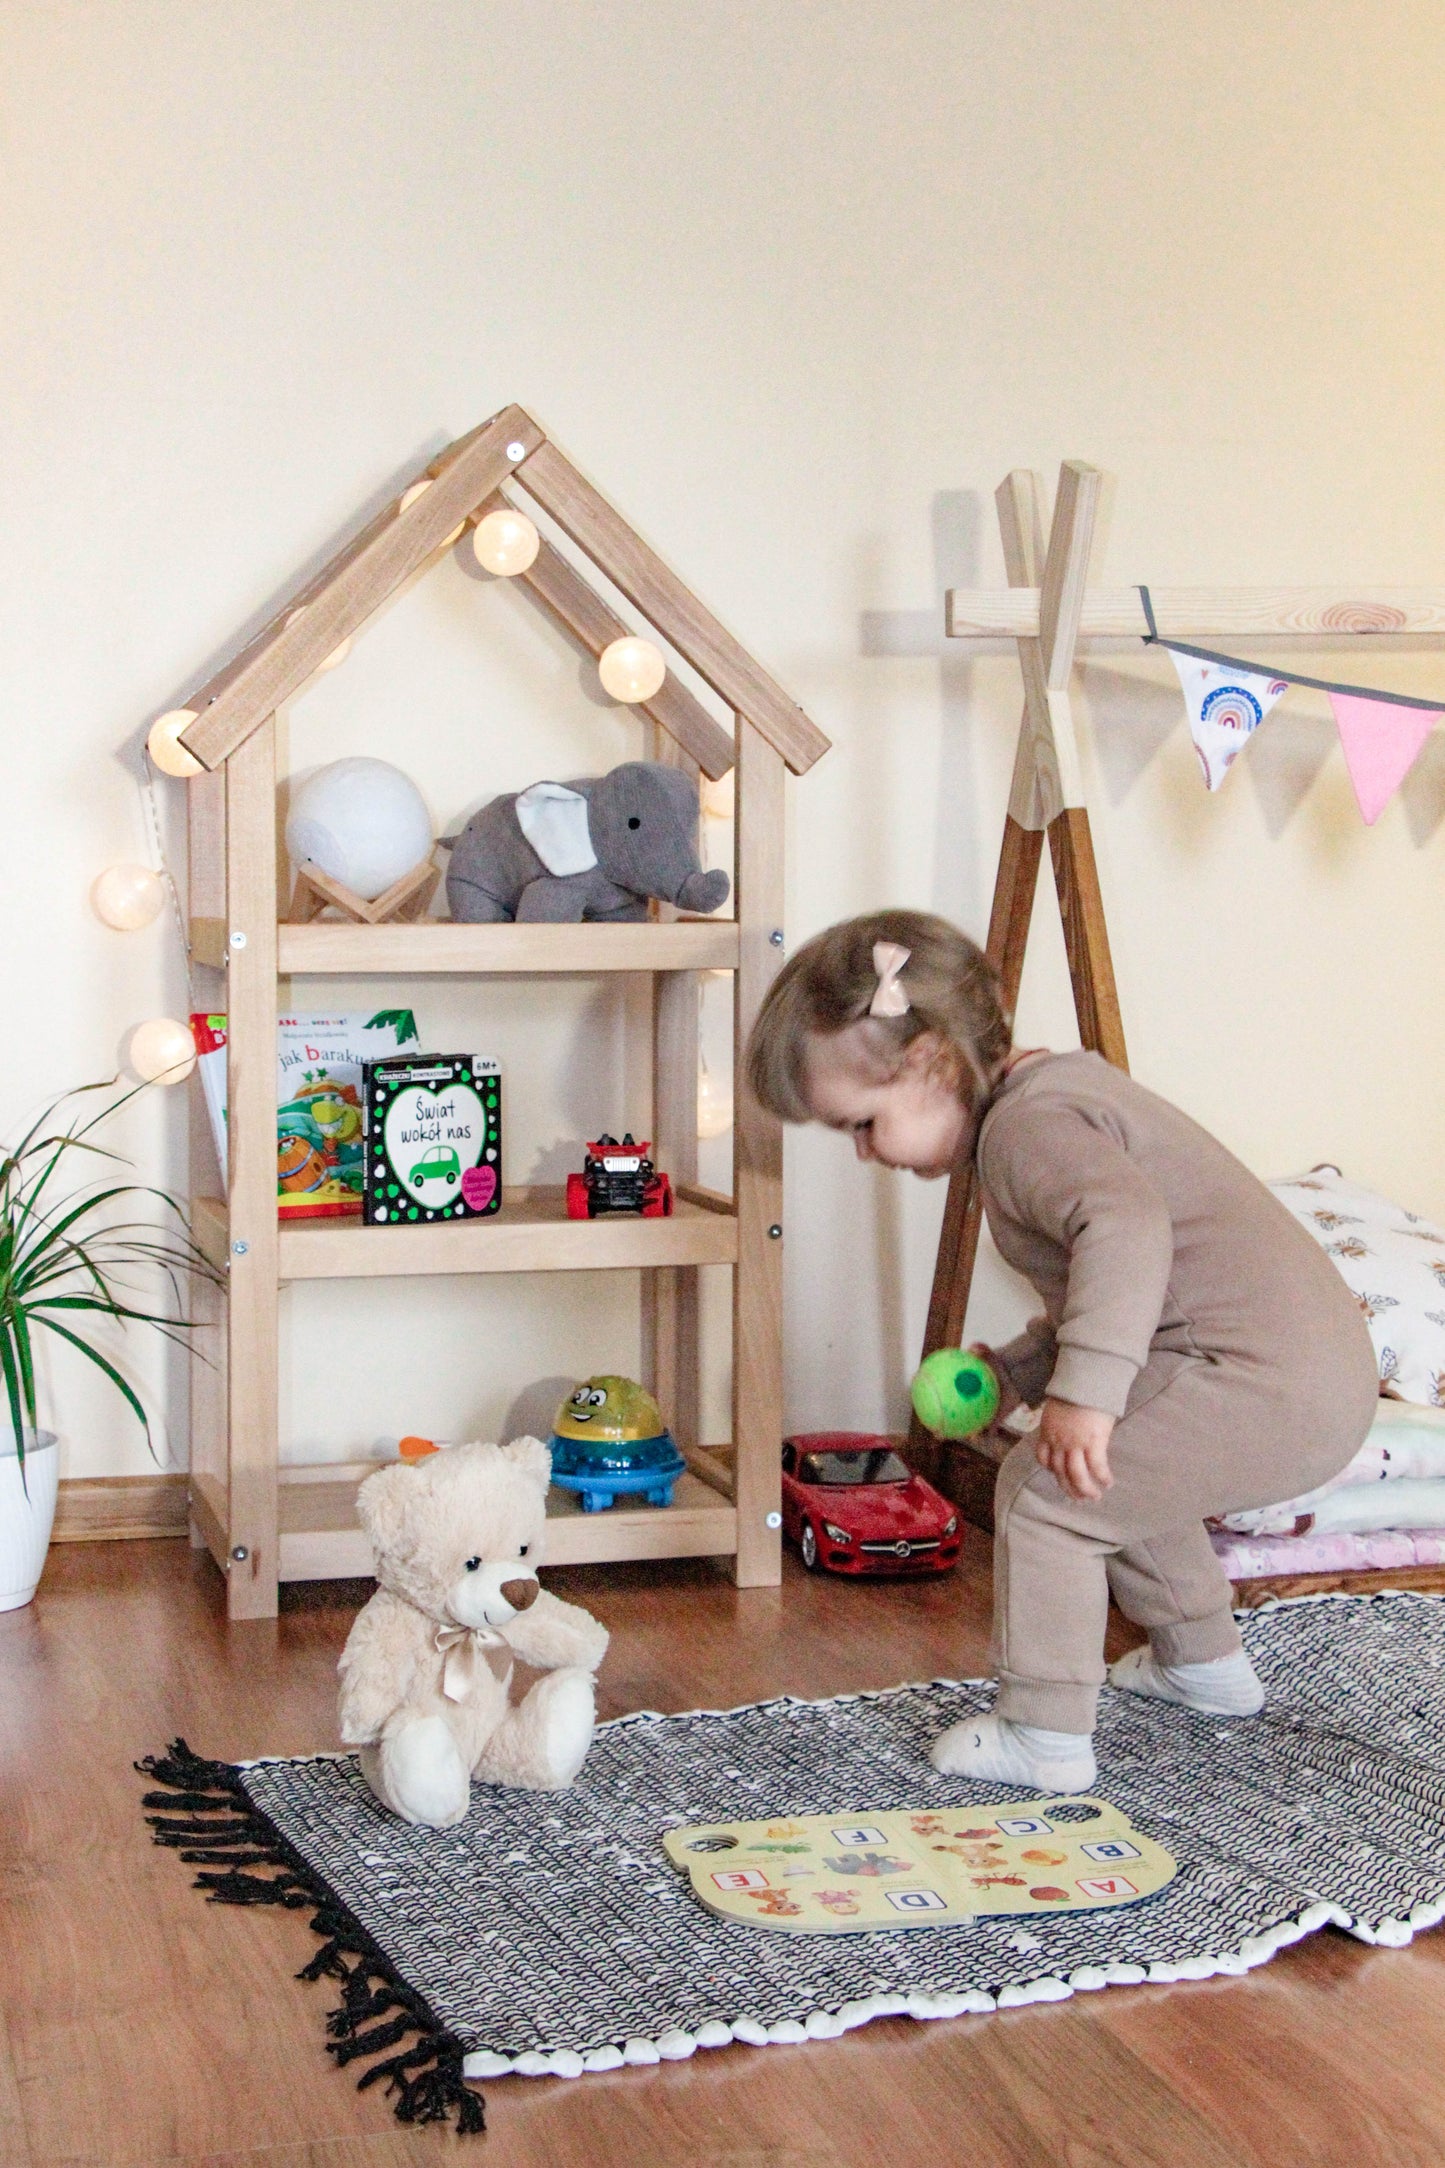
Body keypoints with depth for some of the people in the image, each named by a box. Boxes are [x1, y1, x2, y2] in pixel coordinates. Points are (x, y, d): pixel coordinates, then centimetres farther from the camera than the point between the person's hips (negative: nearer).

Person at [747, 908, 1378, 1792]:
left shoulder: (1029, 1127, -14)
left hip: (1268, 1382, -11)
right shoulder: (1062, 1089, 19)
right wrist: (1015, 1372, 20)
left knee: (1043, 1491, -6)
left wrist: (1087, 1391, -38)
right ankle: (1205, 1663, 47)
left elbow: (1126, 1222, -35)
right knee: (1127, 1481, 31)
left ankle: (1045, 1735, 3)